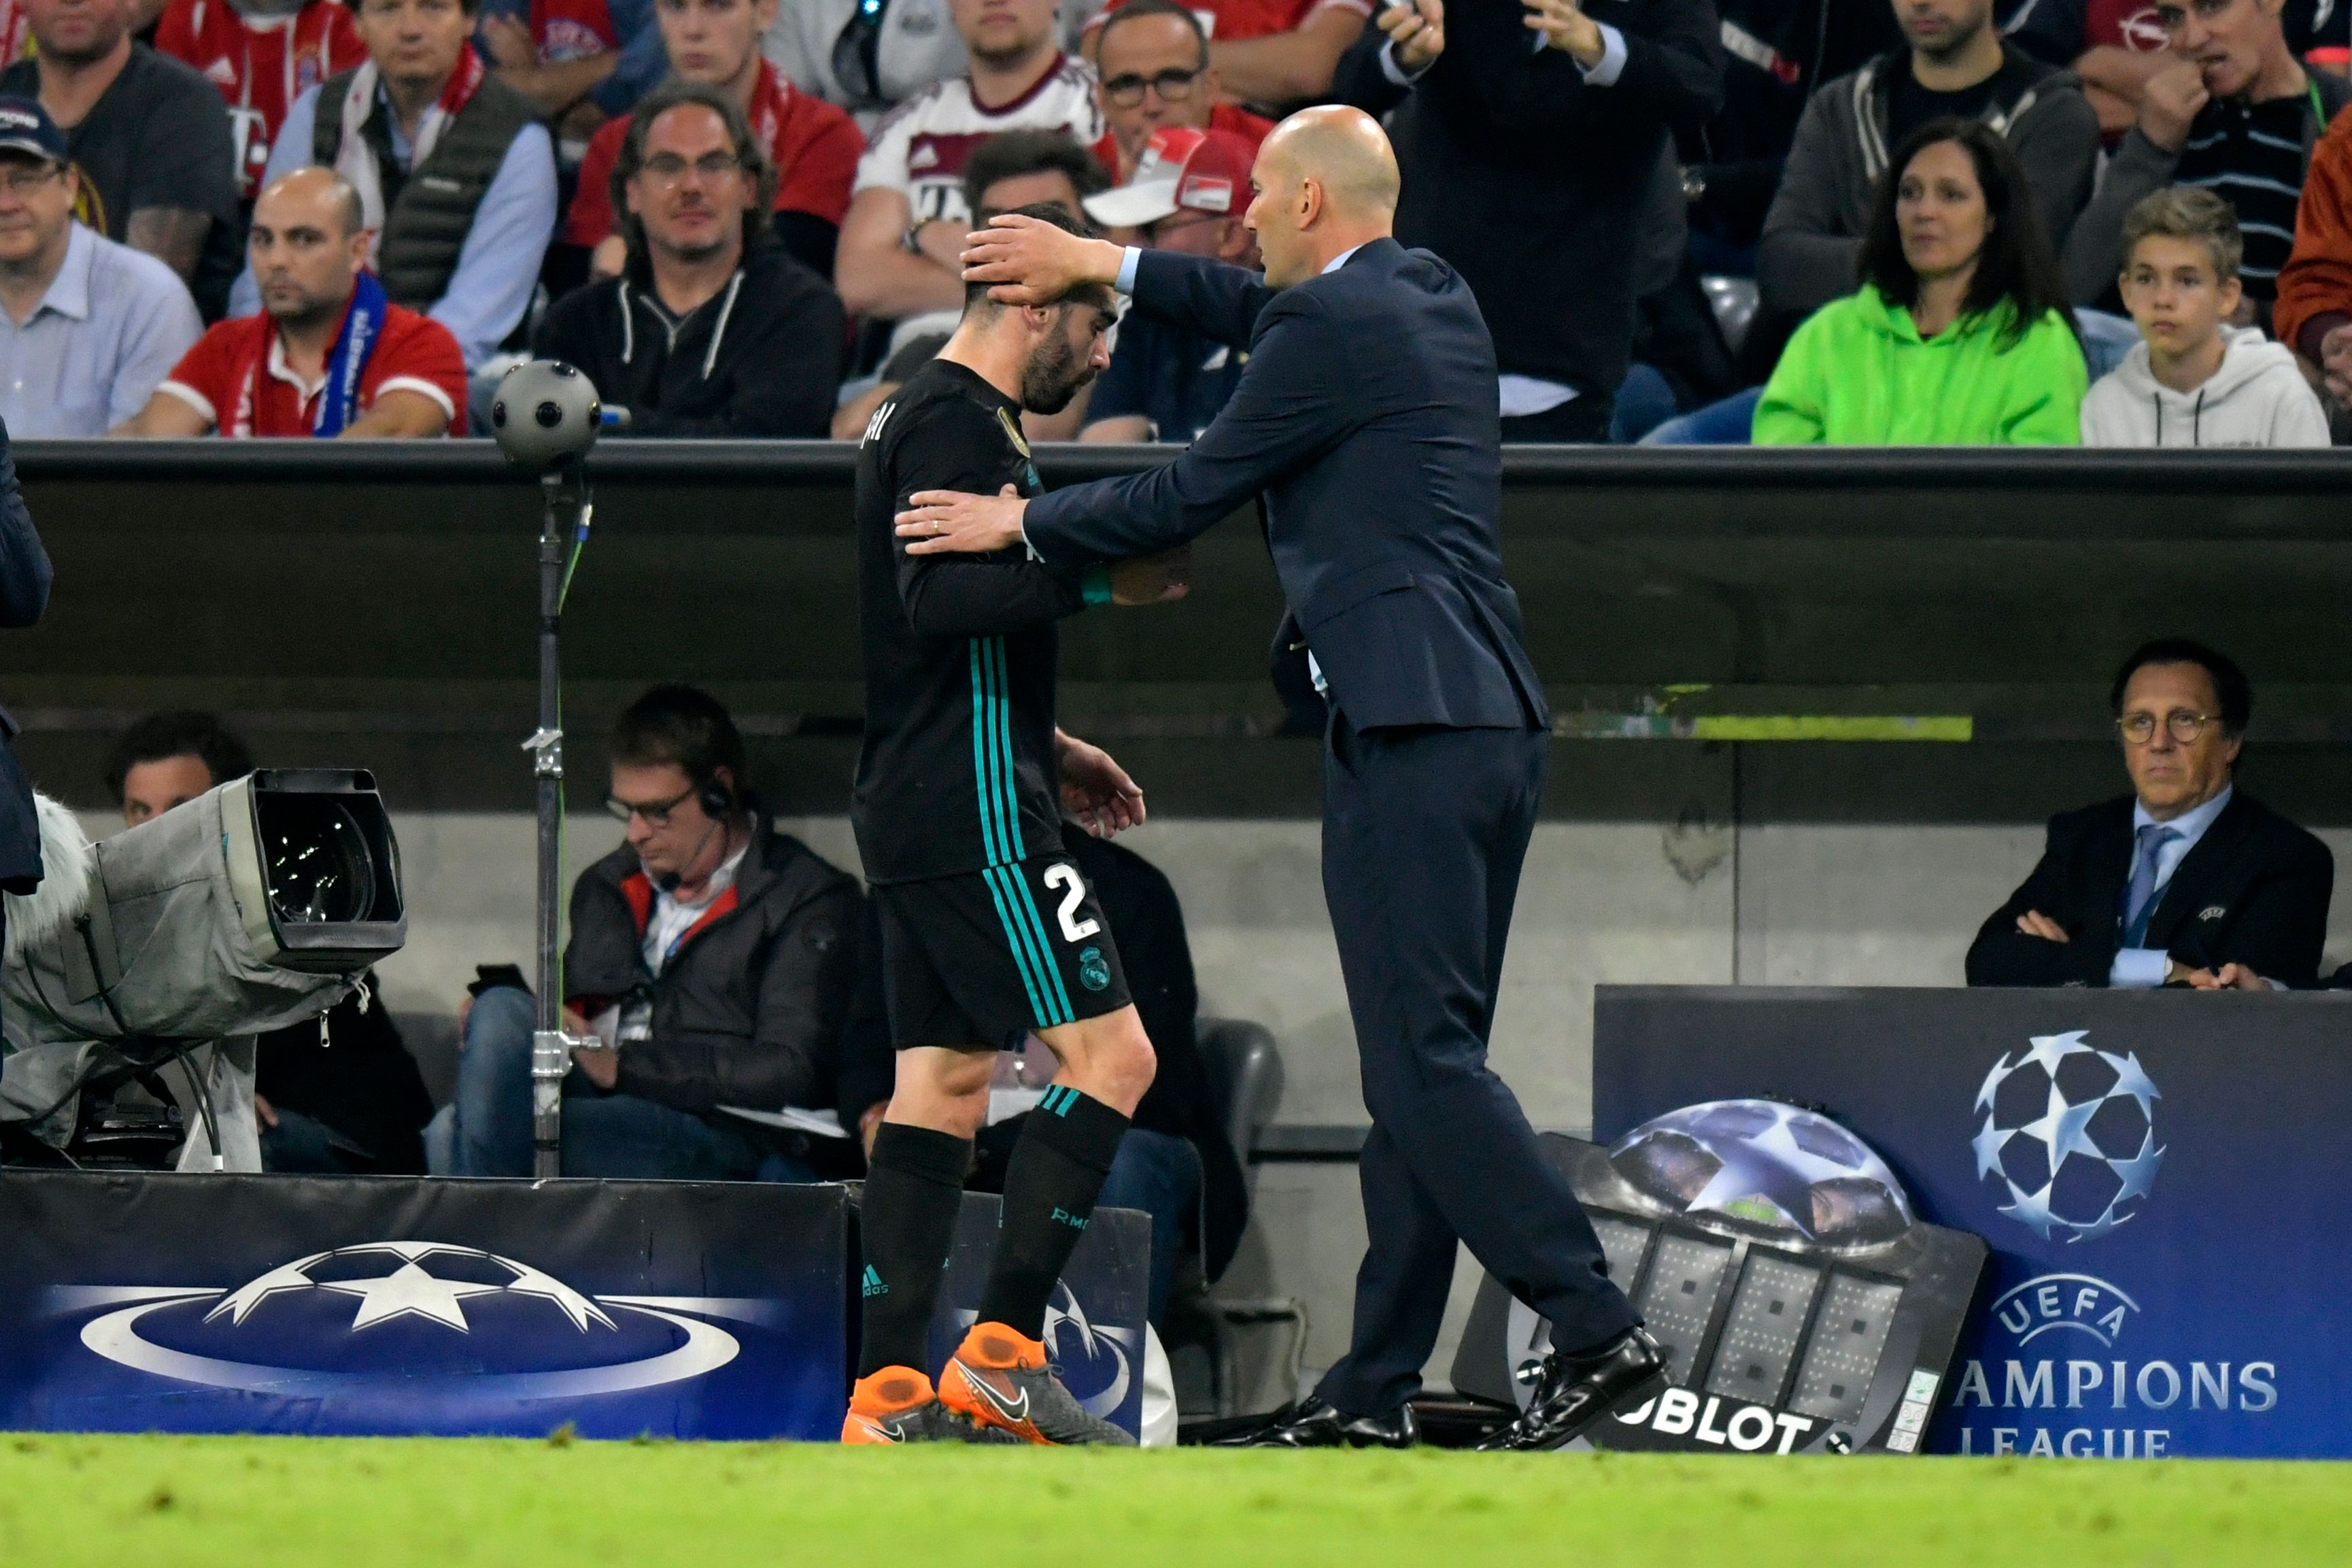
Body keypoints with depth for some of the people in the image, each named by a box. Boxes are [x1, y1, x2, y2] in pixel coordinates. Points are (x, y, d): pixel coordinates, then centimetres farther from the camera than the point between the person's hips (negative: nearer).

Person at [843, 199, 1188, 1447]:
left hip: (912, 812, 11)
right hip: (973, 813, -11)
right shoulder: (957, 422, -11)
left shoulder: (922, 417, 21)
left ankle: (891, 1393, 2)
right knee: (1108, 1053, -10)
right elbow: (940, 598, -24)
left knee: (940, 1087, 7)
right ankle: (1002, 1355, -13)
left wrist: (1048, 754, 26)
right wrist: (1100, 581, -21)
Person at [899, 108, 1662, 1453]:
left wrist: (1019, 524, 11)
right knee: (1420, 1062, 9)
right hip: (1495, 722, 10)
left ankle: (1600, 1331, -19)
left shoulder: (1336, 324, -9)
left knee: (1426, 1055, -12)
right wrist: (1098, 263, 37)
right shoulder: (1431, 299, 17)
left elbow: (1190, 495, -3)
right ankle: (1375, 1394, 12)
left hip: (1410, 726, -10)